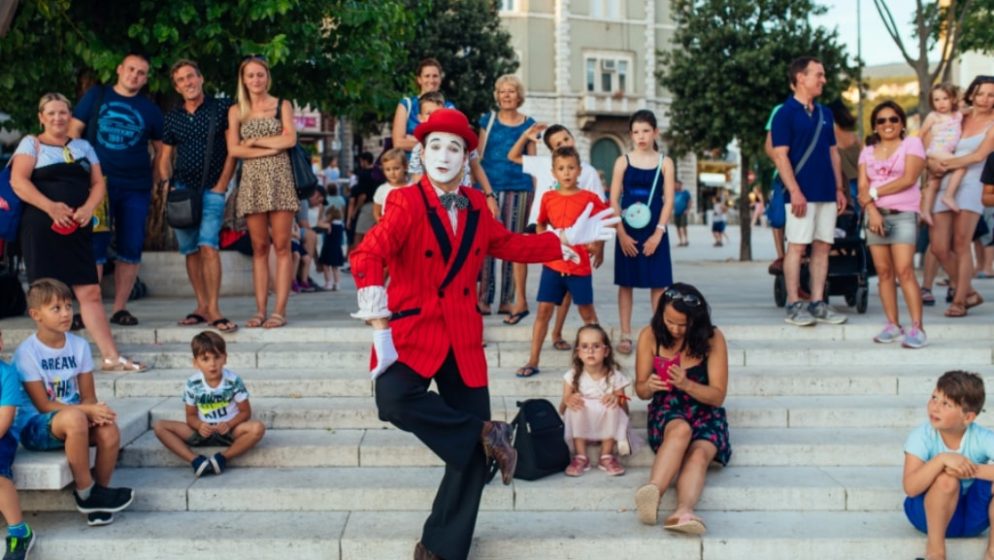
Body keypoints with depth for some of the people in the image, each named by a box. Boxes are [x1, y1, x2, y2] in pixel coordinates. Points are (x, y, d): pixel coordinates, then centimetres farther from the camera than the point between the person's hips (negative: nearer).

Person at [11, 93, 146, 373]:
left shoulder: (83, 147, 18)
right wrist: (50, 207, -20)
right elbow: (18, 181, -8)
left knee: (90, 292, 0)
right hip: (42, 228, -4)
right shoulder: (31, 144, 5)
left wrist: (89, 208, -9)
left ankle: (111, 357, -2)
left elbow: (98, 183, 12)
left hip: (77, 230, 4)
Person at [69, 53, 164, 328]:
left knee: (131, 249, 3)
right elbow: (73, 132, 5)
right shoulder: (96, 96, 7)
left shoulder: (149, 109, 10)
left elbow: (161, 149, 17)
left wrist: (153, 181, 8)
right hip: (97, 183, -2)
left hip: (136, 188, 2)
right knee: (94, 247, -5)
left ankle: (120, 308, 12)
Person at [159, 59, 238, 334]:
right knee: (190, 250, 5)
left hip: (212, 189, -5)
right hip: (182, 188, 5)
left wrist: (222, 185, -7)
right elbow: (166, 156, 17)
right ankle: (202, 306, 11)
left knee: (208, 245, -18)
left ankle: (213, 309, -18)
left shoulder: (222, 108, 0)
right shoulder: (172, 117, 12)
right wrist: (167, 182, 0)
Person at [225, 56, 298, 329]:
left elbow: (290, 139, -5)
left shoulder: (282, 106, 10)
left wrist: (254, 140, -3)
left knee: (281, 246, -6)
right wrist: (270, 149, -7)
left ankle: (280, 310, -5)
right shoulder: (236, 111, 13)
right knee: (259, 247, 2)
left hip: (279, 178, -2)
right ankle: (260, 310, 4)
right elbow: (233, 149, 1)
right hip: (251, 181, 2)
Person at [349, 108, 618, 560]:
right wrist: (375, 310, -38)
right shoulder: (406, 203, -9)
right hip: (413, 331, -4)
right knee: (395, 400, -35)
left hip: (463, 338, 5)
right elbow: (370, 252, -24)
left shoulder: (476, 205, 9)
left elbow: (511, 245, 24)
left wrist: (567, 239, 17)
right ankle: (487, 435, -11)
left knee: (471, 452, 5)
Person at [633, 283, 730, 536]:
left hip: (705, 412, 0)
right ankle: (653, 492, -55)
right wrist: (649, 386, -21)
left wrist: (686, 384, -24)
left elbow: (718, 396, -5)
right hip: (666, 410, 0)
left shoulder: (712, 339, -6)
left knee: (699, 454, -33)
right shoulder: (650, 336, -3)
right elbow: (640, 391, 4)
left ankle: (683, 511, -58)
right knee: (681, 429, -37)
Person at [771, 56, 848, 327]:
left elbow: (833, 152, 20)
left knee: (822, 246, 6)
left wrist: (839, 188, 13)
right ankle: (794, 305, 0)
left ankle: (818, 304, 11)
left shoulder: (824, 113, 16)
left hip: (827, 193, 7)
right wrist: (794, 191, -18)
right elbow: (780, 155, -11)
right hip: (802, 194, -7)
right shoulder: (785, 113, -5)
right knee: (797, 246, -5)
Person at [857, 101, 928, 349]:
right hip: (875, 215, 4)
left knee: (904, 270, -15)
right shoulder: (868, 151, 15)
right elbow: (862, 188, 4)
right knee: (884, 272, 2)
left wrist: (874, 193, -9)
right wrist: (872, 210, -13)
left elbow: (909, 179, -10)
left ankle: (917, 328, -17)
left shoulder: (912, 144, 4)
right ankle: (893, 325, 6)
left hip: (903, 214, -4)